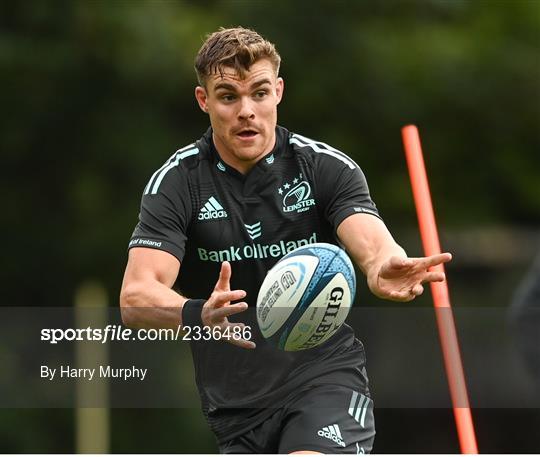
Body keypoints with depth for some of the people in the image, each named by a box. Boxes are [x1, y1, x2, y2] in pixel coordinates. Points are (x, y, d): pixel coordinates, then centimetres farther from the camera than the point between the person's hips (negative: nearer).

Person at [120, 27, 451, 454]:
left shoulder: (327, 166, -5)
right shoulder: (176, 182, -5)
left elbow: (372, 243, -21)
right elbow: (136, 297, -16)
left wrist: (386, 267, -48)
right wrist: (196, 314, -40)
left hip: (326, 374, -2)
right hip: (236, 409, 2)